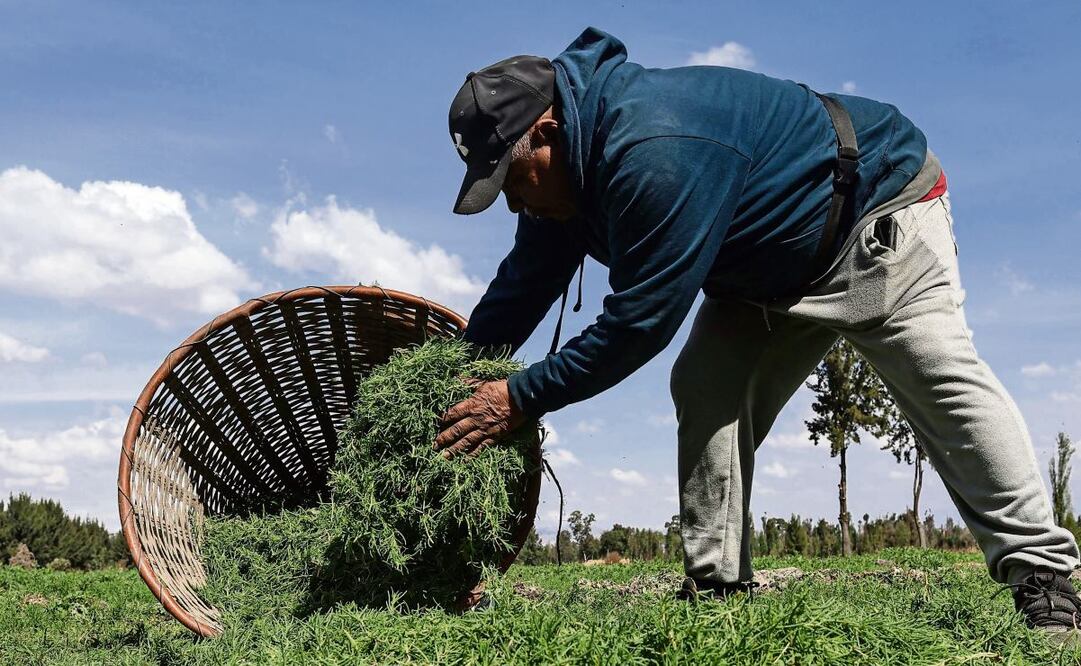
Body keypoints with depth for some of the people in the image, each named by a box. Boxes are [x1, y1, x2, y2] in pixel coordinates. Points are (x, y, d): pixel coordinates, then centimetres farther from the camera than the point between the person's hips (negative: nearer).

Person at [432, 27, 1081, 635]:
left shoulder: (656, 152, -38)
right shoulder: (575, 160, -6)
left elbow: (642, 319, -35)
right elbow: (522, 288, 2)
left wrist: (522, 396, -27)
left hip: (881, 208, -9)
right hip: (776, 266, 9)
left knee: (944, 382, -19)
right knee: (707, 392, -5)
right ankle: (717, 584, -2)